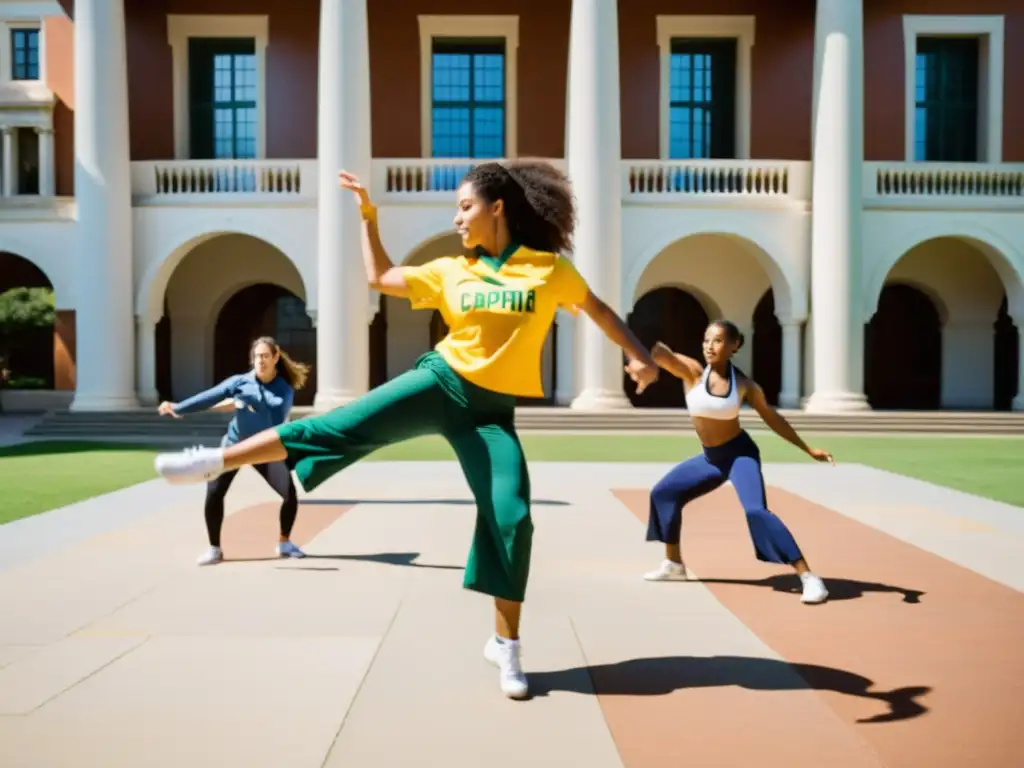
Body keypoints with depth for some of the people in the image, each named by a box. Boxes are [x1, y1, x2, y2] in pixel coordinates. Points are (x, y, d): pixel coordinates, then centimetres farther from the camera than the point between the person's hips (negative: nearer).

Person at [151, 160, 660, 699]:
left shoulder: (551, 268, 0)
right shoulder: (449, 272, 7)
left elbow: (599, 310, 12)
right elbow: (380, 278, 16)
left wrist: (639, 356, 1)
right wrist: (368, 216, 13)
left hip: (492, 410, -1)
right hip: (441, 383, 1)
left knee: (511, 518, -8)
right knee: (348, 425, -12)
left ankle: (505, 646, 8)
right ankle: (217, 460, -3)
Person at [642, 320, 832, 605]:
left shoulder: (745, 385, -12)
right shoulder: (692, 371, -12)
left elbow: (772, 417, 3)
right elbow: (659, 352, -30)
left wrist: (808, 449, 5)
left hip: (740, 453, -4)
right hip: (710, 457, 4)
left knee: (756, 511, -24)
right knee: (663, 493, 5)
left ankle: (808, 577, -17)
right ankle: (674, 565, 21)